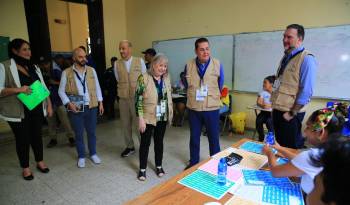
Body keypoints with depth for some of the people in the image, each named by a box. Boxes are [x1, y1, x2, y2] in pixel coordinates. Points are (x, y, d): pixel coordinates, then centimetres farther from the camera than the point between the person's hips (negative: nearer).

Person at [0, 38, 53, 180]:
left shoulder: (34, 67, 10)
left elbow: (43, 87, 11)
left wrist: (49, 105, 7)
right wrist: (18, 90, -26)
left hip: (37, 109, 5)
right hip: (19, 112, -4)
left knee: (37, 136, 14)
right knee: (22, 139, 7)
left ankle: (40, 162, 31)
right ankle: (25, 168, 24)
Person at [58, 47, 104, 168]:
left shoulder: (91, 70, 4)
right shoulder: (66, 73, -4)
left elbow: (97, 87, 8)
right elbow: (61, 91, -1)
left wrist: (100, 102, 4)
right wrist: (69, 103, -14)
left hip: (91, 107, 2)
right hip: (76, 109, -2)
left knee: (92, 132, 12)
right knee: (79, 134, 10)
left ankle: (93, 154, 29)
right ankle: (81, 156, 26)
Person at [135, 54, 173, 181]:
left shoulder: (166, 78, 2)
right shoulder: (144, 78, -13)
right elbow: (138, 99, -14)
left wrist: (170, 114, 11)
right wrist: (140, 118, -17)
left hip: (163, 117, 5)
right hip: (148, 117, -4)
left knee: (159, 141, 16)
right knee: (145, 143, 7)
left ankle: (159, 166, 33)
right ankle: (142, 169, 24)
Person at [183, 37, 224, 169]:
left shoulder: (218, 65, -7)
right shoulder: (189, 65, -5)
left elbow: (220, 86, 8)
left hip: (212, 108, -1)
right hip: (193, 108, 1)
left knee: (213, 138, 10)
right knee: (194, 138, 14)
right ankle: (193, 163, 33)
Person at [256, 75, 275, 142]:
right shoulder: (262, 92, 6)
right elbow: (258, 102, -5)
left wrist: (270, 105, -33)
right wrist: (262, 105, -28)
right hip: (264, 112, 3)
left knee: (269, 121, -33)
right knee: (258, 120, -26)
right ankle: (261, 138, -5)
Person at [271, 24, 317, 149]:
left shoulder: (306, 59, -13)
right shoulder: (286, 57, 10)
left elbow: (306, 91, -18)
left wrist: (291, 113, -16)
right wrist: (274, 107, 12)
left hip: (290, 113, -7)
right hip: (277, 111, 7)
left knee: (291, 148, 8)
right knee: (279, 145, 20)